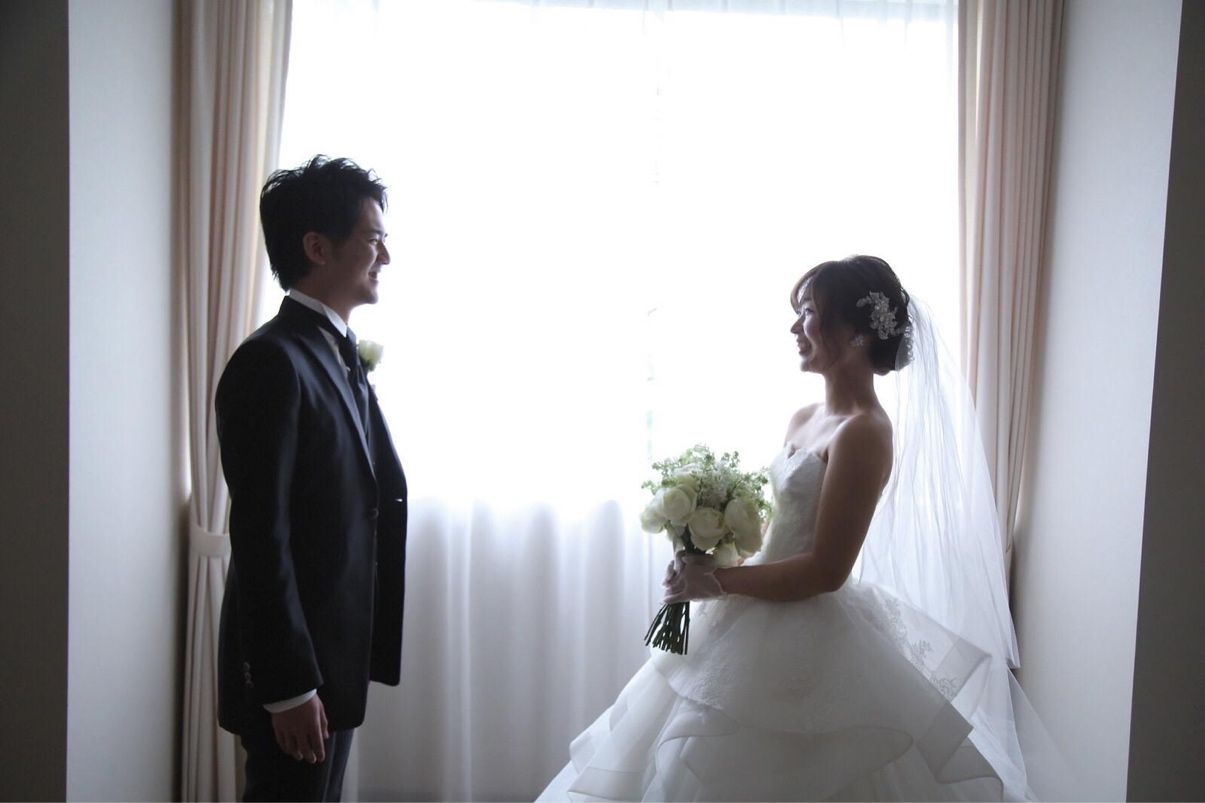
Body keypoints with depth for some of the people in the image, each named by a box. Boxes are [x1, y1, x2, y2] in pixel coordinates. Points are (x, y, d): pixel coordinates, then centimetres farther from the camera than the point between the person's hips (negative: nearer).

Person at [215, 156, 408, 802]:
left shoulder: (338, 358, 12)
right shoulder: (272, 362, -18)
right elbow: (260, 536, -21)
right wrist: (289, 687, -19)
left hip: (335, 658, 9)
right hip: (293, 673, -9)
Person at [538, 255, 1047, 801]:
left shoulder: (863, 433, -19)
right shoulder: (803, 419, 8)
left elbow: (825, 570, -21)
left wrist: (718, 582, -14)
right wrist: (706, 566, -1)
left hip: (807, 641, -8)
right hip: (762, 627, 9)